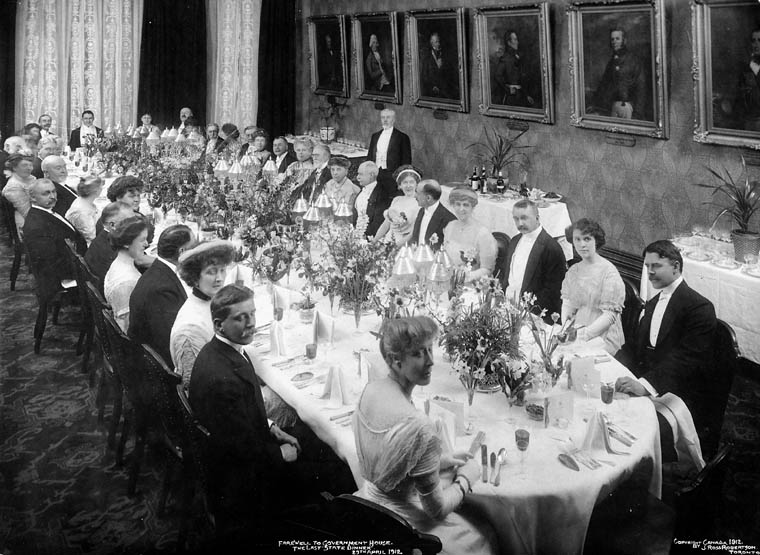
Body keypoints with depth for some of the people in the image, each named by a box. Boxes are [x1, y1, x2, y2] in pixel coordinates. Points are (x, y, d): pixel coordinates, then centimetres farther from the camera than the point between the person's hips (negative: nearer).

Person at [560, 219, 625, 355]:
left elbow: (610, 315, -12)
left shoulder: (609, 271, -8)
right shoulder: (573, 271, 11)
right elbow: (567, 303, 8)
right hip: (576, 337, 5)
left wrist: (585, 334, -21)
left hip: (602, 338, -5)